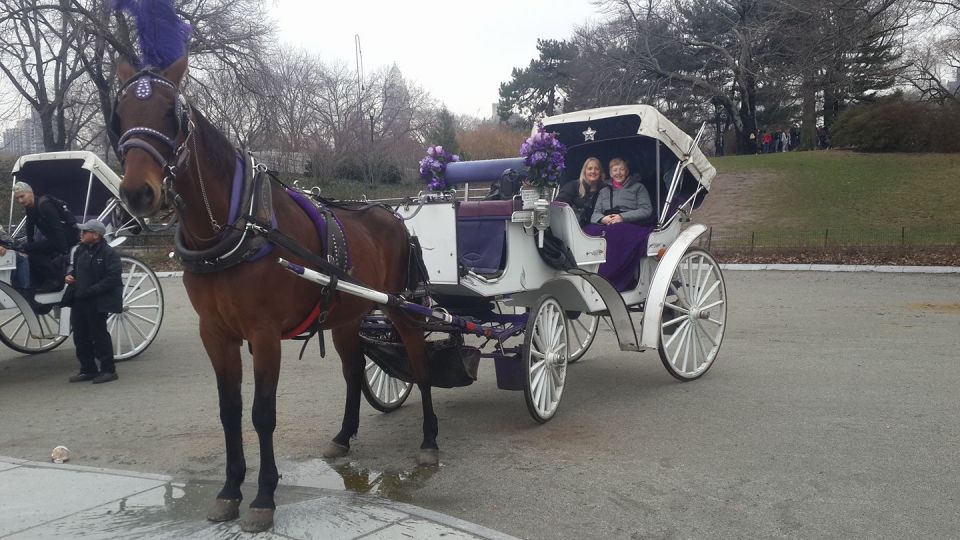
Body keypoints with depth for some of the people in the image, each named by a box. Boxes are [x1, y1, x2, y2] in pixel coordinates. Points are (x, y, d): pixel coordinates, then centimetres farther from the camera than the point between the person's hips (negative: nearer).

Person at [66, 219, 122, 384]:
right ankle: (87, 369, 24)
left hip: (98, 303, -8)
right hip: (79, 301, 8)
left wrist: (89, 291, -22)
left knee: (99, 336, 0)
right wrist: (70, 276, 5)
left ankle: (108, 370, 11)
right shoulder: (80, 250, 11)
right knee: (80, 336, 12)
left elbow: (112, 278, -20)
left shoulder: (108, 253, -13)